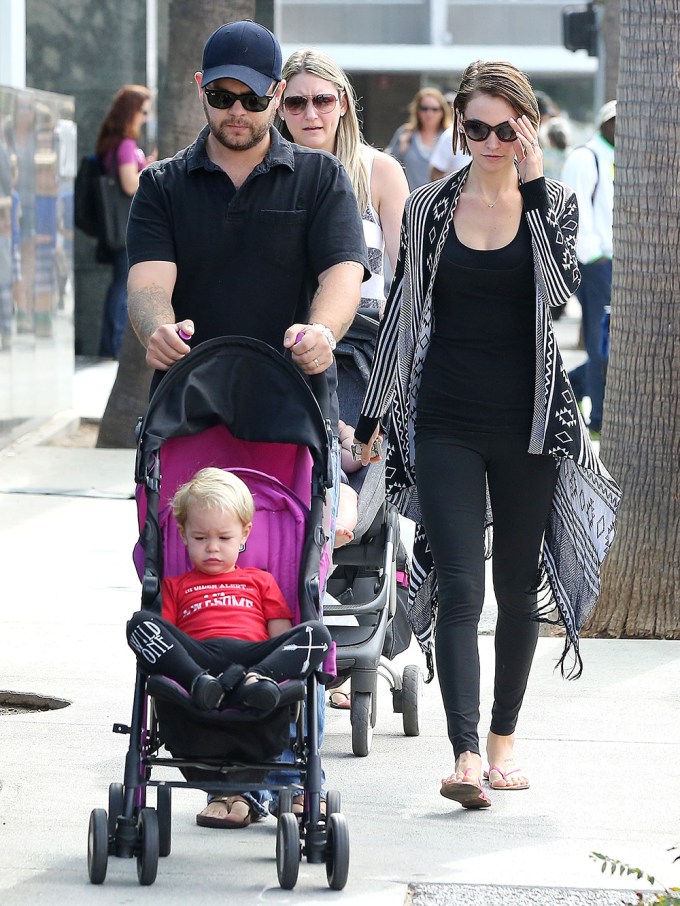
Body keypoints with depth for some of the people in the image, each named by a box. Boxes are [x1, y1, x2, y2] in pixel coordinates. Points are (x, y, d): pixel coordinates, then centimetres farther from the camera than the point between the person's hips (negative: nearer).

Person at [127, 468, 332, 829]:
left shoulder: (260, 581, 33)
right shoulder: (176, 586, 32)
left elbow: (282, 635, 21)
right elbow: (163, 633, 16)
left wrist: (271, 670, -1)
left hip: (254, 654, 1)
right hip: (197, 657, -1)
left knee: (316, 633, -24)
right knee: (140, 622, -27)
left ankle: (256, 680, -49)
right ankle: (202, 686, -50)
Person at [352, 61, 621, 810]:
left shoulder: (551, 203, 2)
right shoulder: (428, 210, 5)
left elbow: (560, 287, -17)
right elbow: (401, 317, 10)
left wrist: (533, 185, -17)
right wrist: (370, 419, 10)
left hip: (529, 423, 0)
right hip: (446, 424, 0)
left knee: (519, 588, 9)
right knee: (458, 590, -11)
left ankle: (503, 739, 25)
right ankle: (466, 756, -20)